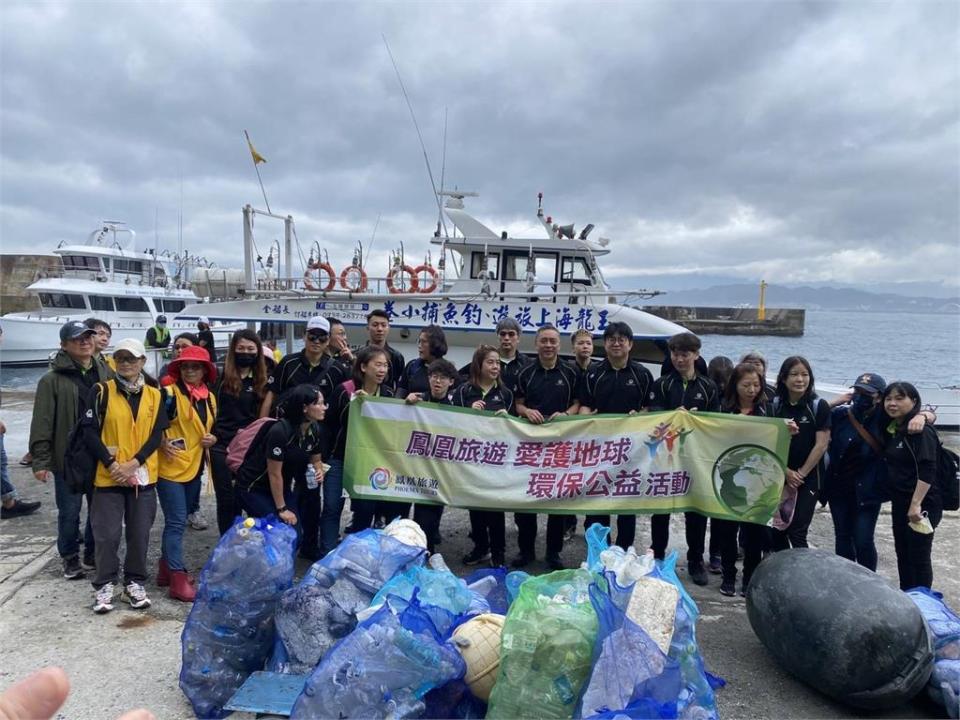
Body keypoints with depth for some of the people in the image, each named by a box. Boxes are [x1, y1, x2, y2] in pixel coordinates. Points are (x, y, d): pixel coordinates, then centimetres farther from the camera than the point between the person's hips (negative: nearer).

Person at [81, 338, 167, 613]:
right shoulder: (101, 391, -2)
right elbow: (89, 431, -7)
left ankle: (134, 583, 22)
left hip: (143, 476, 2)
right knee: (107, 533, 2)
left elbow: (157, 435, -1)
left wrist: (133, 463, -13)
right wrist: (112, 464, -14)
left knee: (140, 533, 7)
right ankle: (104, 585, 18)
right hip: (108, 475, -2)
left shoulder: (154, 395, 4)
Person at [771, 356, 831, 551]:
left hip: (808, 478, -3)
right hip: (779, 476, 3)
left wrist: (801, 473, -7)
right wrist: (786, 471, -7)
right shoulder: (775, 405, 2)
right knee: (777, 531, 7)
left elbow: (821, 445, -8)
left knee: (796, 533, -7)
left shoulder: (819, 406, -6)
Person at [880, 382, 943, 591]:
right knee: (902, 553, 16)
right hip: (899, 502, 9)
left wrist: (916, 504, -26)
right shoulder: (891, 429, 8)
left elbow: (927, 472, -23)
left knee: (919, 557, 0)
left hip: (922, 505, -9)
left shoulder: (921, 431, -16)